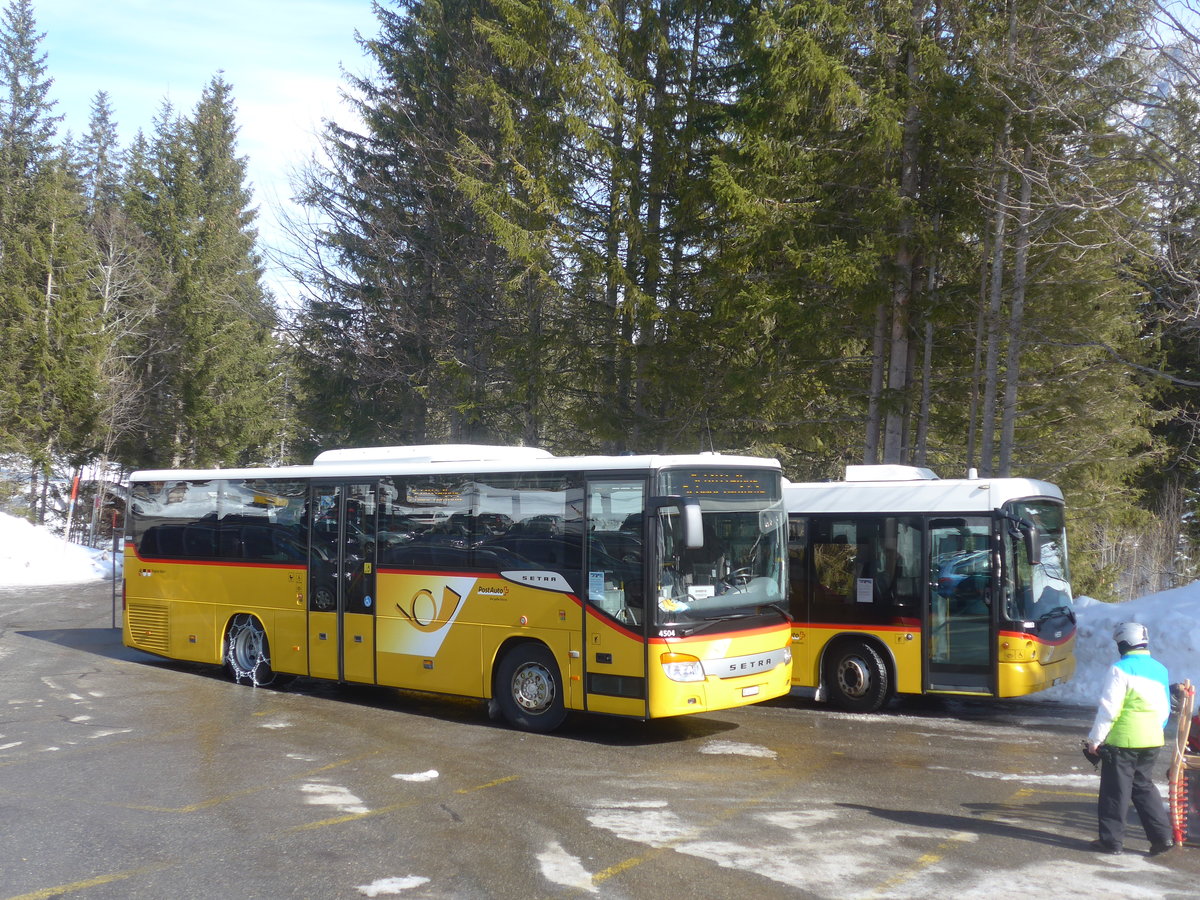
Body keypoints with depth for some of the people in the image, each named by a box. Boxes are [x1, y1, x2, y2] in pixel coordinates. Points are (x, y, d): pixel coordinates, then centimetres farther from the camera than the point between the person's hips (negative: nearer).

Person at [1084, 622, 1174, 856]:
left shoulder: (1122, 668, -11)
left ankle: (1111, 839, 8)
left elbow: (1109, 707, -14)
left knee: (1116, 790, 3)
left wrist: (1095, 738, -8)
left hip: (1123, 740, -7)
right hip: (1152, 740, 7)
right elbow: (1165, 709, 15)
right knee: (1143, 785, 18)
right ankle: (1162, 835, 13)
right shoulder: (1160, 669, 10)